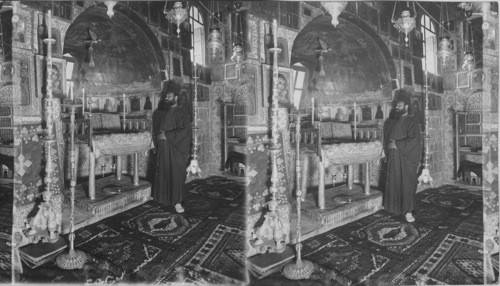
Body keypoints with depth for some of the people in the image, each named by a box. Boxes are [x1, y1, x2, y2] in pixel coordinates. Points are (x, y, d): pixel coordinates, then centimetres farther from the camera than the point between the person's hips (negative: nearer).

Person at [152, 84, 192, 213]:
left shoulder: (181, 113, -5)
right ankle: (164, 197, 19)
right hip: (162, 148, 5)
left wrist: (166, 136, -15)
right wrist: (158, 136, -2)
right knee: (162, 173, 7)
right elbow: (155, 128, 20)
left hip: (176, 149, -5)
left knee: (176, 174, -4)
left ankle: (177, 202, 1)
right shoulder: (161, 112, 12)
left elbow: (183, 131, -15)